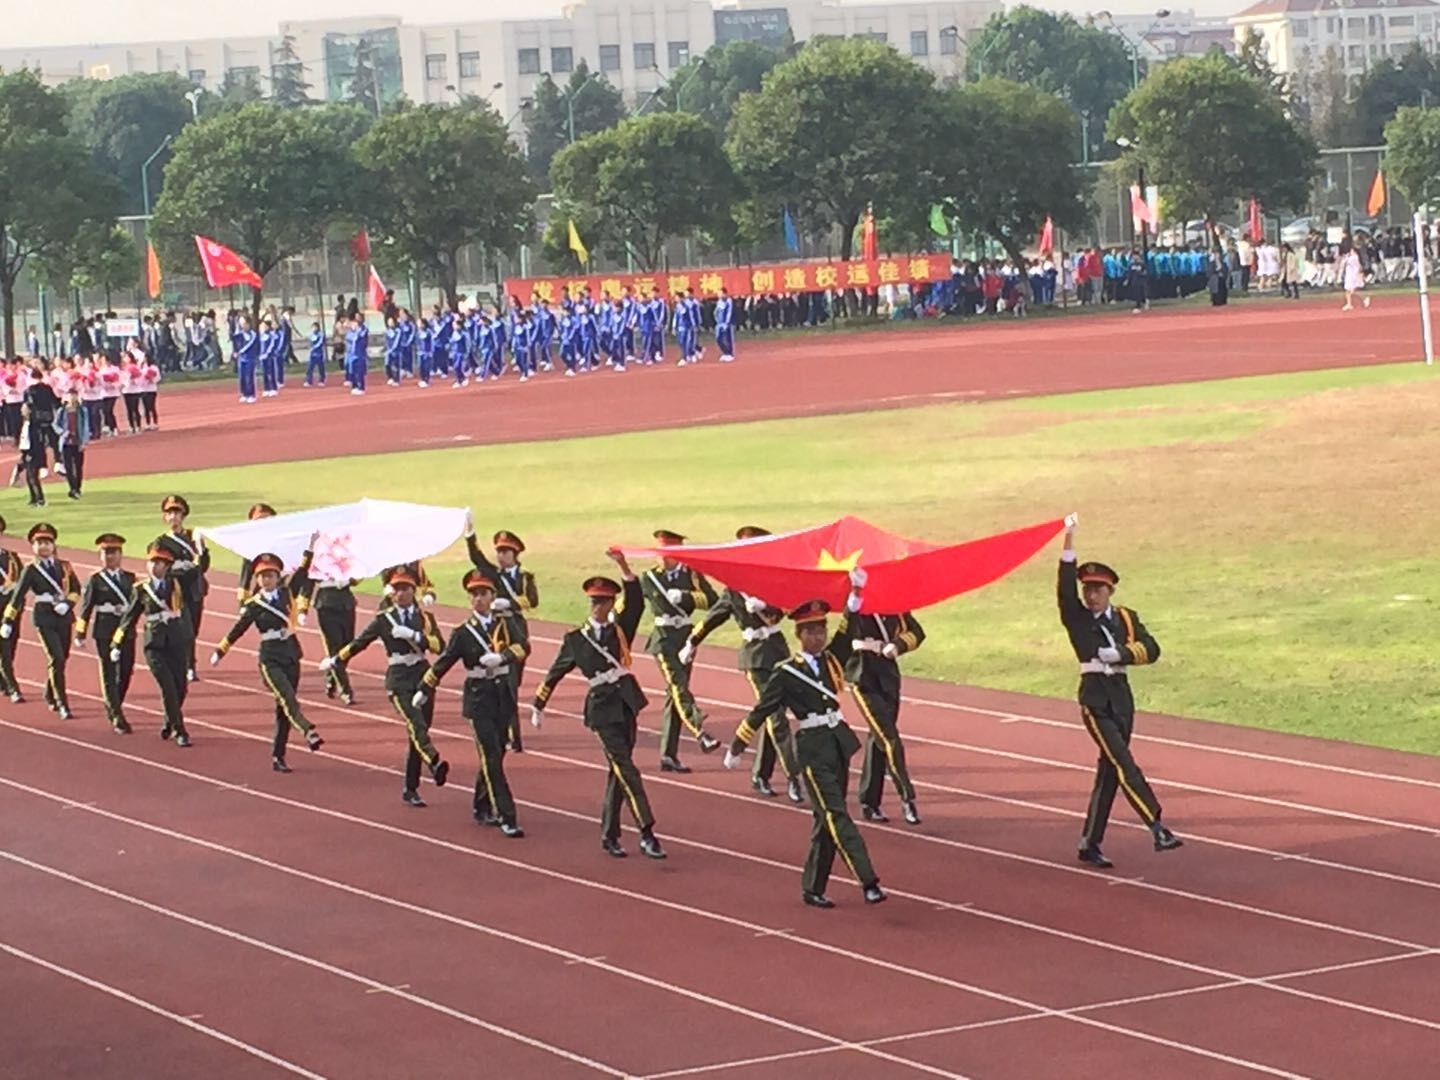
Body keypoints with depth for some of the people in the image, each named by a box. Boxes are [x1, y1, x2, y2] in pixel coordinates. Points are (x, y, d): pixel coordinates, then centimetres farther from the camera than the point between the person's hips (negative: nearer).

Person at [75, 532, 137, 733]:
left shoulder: (130, 578, 10)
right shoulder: (96, 580, 1)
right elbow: (86, 607, 0)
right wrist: (80, 634, -3)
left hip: (127, 630, 3)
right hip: (104, 631, -3)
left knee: (126, 672, 7)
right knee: (109, 673, -4)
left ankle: (113, 707, 30)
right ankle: (117, 717, -2)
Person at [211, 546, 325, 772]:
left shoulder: (287, 592, 4)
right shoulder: (254, 605, -3)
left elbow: (302, 572, 2)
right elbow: (237, 630, 2)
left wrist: (311, 546, -5)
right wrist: (219, 652, 5)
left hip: (291, 655, 4)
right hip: (270, 659, -4)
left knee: (284, 707, 6)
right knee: (287, 698, -21)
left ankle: (278, 756, 11)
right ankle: (309, 732, -41)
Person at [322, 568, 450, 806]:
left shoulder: (425, 617, 9)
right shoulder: (383, 619, 4)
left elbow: (439, 645, -5)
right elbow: (360, 642, 13)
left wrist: (412, 635, -17)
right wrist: (334, 661, 19)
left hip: (423, 675, 3)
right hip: (398, 679, -3)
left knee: (418, 733, 5)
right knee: (416, 724, -25)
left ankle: (411, 790, 13)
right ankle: (435, 763, -49)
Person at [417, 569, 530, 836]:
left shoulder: (506, 624, 4)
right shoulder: (463, 633, -1)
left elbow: (523, 646, -14)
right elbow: (443, 663, 4)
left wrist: (501, 656, -32)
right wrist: (423, 691, 4)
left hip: (504, 696, 3)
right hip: (479, 698, -3)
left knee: (495, 754, 12)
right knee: (492, 757, -9)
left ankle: (482, 808, 31)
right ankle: (507, 819, -12)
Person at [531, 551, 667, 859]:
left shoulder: (620, 629, 8)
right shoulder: (575, 639, 4)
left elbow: (636, 603, -8)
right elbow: (555, 673, 14)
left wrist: (624, 567, -20)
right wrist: (538, 705, 19)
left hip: (627, 701, 3)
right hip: (603, 706, -3)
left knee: (618, 771, 8)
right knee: (626, 769, -11)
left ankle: (609, 836, 17)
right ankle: (647, 834, -16)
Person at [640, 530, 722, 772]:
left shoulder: (692, 575, 4)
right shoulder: (650, 579, 2)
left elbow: (712, 600, -9)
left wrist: (684, 596, -21)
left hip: (686, 636, 3)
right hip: (664, 638, -3)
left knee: (675, 693, 7)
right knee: (678, 685, -22)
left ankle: (669, 755, 12)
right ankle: (701, 733, -40)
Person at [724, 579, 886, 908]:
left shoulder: (831, 659, 9)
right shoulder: (787, 675, -5)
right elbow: (759, 712, -1)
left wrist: (856, 591, -14)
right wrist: (736, 749, 2)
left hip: (839, 742, 6)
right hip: (812, 748, -6)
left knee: (827, 819, 8)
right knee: (836, 816, -10)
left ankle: (813, 888, 15)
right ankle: (869, 882, -18)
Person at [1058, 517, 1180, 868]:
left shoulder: (1126, 618, 10)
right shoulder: (1076, 617, 0)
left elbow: (1151, 649, 0)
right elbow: (1065, 587, -17)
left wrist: (1120, 654, -17)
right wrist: (1069, 541, -26)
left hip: (1122, 697, 5)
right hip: (1095, 697, -5)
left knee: (1109, 771, 7)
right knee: (1124, 765, -15)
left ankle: (1090, 844, 15)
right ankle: (1157, 828, -21)